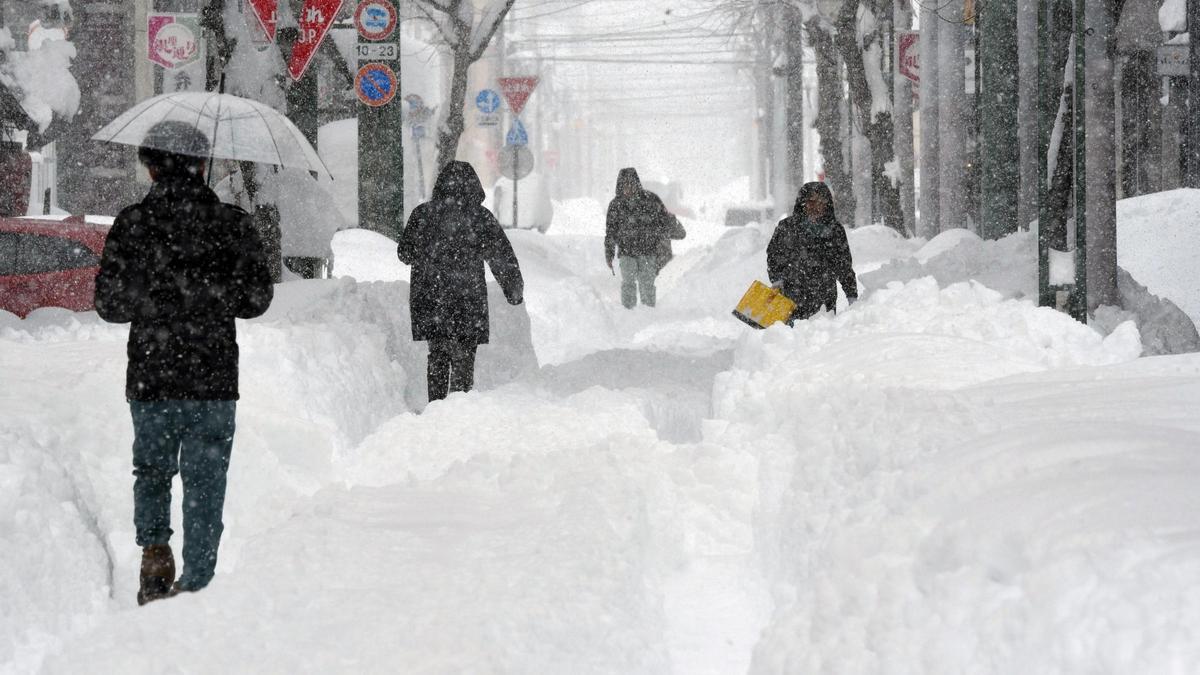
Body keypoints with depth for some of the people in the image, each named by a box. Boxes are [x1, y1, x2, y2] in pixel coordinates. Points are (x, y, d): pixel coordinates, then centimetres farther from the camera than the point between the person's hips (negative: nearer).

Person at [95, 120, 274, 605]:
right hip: (214, 382, 0)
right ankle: (196, 583, 7)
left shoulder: (132, 224, -4)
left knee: (151, 471, 19)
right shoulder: (232, 224, -2)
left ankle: (154, 552, 2)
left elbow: (109, 304, -2)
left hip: (149, 381, 0)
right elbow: (257, 298, 3)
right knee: (205, 483, 7)